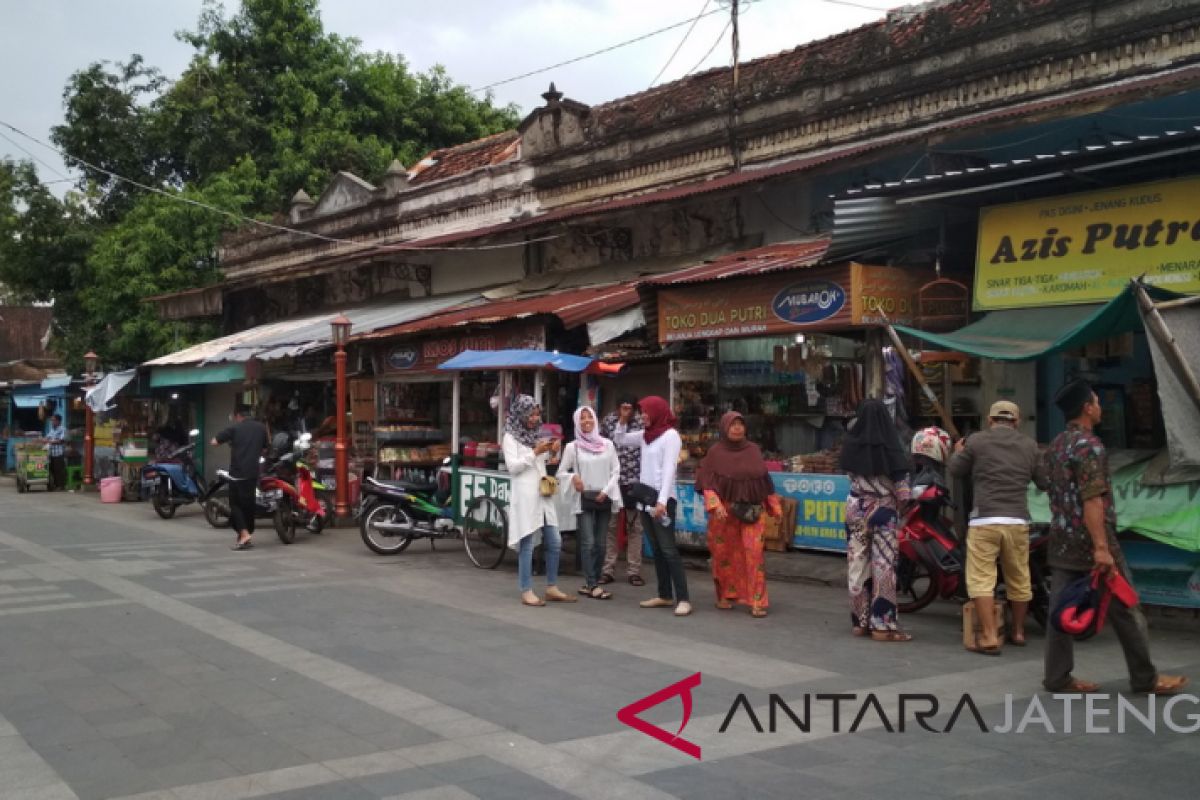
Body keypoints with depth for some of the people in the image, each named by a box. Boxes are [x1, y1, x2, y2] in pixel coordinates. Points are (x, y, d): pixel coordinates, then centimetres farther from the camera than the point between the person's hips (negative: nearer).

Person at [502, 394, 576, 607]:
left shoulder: (537, 434, 16)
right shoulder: (511, 437, -3)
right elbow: (512, 466, -12)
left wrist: (553, 452, 5)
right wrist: (535, 452, -14)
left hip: (543, 493, 7)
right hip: (524, 494, -7)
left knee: (555, 542, 7)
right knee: (527, 544, -4)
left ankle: (552, 588, 16)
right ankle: (526, 592, 1)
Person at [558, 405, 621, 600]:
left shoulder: (607, 444, 5)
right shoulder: (572, 447, 0)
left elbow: (616, 471, 7)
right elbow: (561, 472, 5)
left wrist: (606, 491, -6)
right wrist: (572, 477, -16)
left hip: (604, 499, 3)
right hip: (584, 499, -3)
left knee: (600, 544, 4)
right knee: (588, 543, -10)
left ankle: (591, 583, 13)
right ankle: (593, 585, -8)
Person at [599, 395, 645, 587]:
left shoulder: (641, 423, -3)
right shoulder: (608, 421, 1)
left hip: (635, 480, -1)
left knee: (635, 526, 5)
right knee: (610, 526, 5)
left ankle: (634, 571, 12)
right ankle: (608, 570, 12)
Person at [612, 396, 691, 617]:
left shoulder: (671, 435, -11)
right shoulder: (645, 435, 12)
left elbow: (669, 470, -18)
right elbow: (619, 441, 24)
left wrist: (662, 501, -25)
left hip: (662, 500, -8)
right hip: (646, 498, 8)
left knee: (668, 549, -11)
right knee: (656, 549, 10)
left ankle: (683, 599, -11)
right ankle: (665, 596, 16)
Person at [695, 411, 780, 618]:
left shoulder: (754, 450, 9)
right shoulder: (715, 452, 0)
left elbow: (765, 479, 14)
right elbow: (707, 483, -6)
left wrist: (774, 507, 15)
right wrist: (715, 505, -20)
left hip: (752, 510, 1)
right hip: (724, 511, -1)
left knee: (754, 553, -9)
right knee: (725, 554, 6)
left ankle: (757, 601, -7)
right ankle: (725, 595, 24)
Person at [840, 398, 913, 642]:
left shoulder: (851, 445, -5)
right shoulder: (889, 449, -15)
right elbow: (902, 488, -12)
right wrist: (901, 503, 9)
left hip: (855, 509, 4)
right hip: (883, 510, -3)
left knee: (857, 565, 10)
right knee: (883, 566, 1)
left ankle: (859, 621, 16)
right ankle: (882, 624, 3)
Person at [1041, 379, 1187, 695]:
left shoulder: (1055, 446, 12)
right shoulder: (1089, 446, -15)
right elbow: (1092, 500, -23)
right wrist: (1101, 547, -26)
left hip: (1061, 543, 8)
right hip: (1090, 543, -8)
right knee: (1125, 609, 3)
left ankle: (1058, 677, 8)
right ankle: (1145, 679, 11)